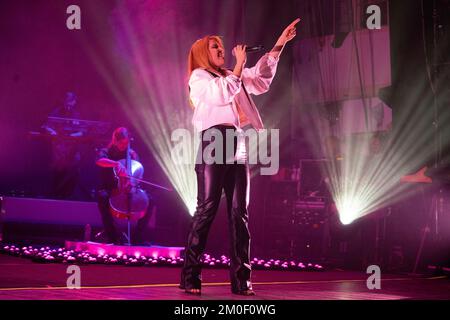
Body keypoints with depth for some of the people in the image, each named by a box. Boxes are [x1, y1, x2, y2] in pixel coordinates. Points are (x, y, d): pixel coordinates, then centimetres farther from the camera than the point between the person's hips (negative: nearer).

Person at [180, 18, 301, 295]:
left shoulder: (230, 75, 26)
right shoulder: (199, 77, 5)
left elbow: (261, 78, 23)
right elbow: (223, 94, -12)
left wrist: (278, 46, 19)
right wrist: (240, 64, -3)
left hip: (238, 145, 7)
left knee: (240, 212, -1)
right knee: (207, 209, -11)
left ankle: (241, 279, -2)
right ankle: (190, 277, -9)